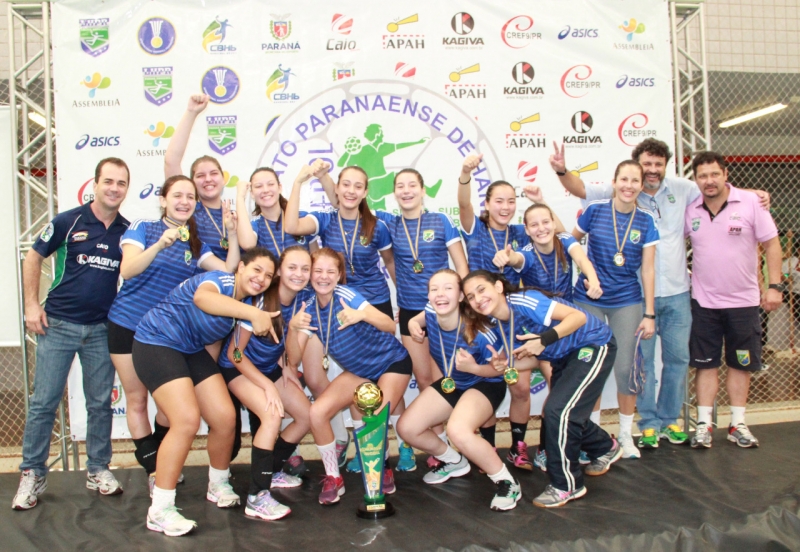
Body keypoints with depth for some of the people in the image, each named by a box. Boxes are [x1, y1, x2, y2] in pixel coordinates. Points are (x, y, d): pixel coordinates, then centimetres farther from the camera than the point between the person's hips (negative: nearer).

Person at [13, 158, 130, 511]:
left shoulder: (127, 231, 2)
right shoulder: (68, 222, -6)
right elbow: (33, 259, 3)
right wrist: (32, 305, -3)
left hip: (101, 329, 3)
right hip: (58, 324, -2)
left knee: (100, 402, 9)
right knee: (44, 402, 2)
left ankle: (98, 470, 22)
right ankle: (32, 474, 16)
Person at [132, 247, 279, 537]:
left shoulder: (245, 303, 4)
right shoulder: (220, 280, -21)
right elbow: (202, 297, -47)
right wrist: (254, 313, -58)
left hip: (192, 351, 8)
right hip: (156, 342, -8)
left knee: (225, 417, 0)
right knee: (187, 420, -21)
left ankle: (218, 486, 26)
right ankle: (159, 511, -9)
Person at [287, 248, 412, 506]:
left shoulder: (345, 295, -23)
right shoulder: (310, 310, -7)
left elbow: (391, 327, -28)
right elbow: (294, 358, -12)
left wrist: (363, 315, -47)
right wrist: (293, 327, -29)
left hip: (392, 362, -5)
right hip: (359, 370, 6)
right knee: (317, 412, -12)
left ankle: (382, 470, 10)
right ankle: (333, 477, 7)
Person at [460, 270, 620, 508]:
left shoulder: (524, 302, -28)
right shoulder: (499, 326, -5)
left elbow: (578, 316, -31)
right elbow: (535, 357, -4)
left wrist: (544, 339, -41)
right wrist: (506, 367, -22)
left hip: (594, 345, -9)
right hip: (565, 357, 9)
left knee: (558, 410, -16)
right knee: (561, 414, 13)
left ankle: (566, 485, 2)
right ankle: (606, 448, 43)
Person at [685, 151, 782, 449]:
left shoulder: (751, 203, -7)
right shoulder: (690, 210, -1)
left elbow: (771, 244, -4)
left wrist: (774, 286, -10)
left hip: (744, 301, -1)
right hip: (704, 301, 1)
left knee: (741, 364, 8)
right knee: (705, 364, 5)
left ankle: (737, 424, 20)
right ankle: (704, 424, 12)